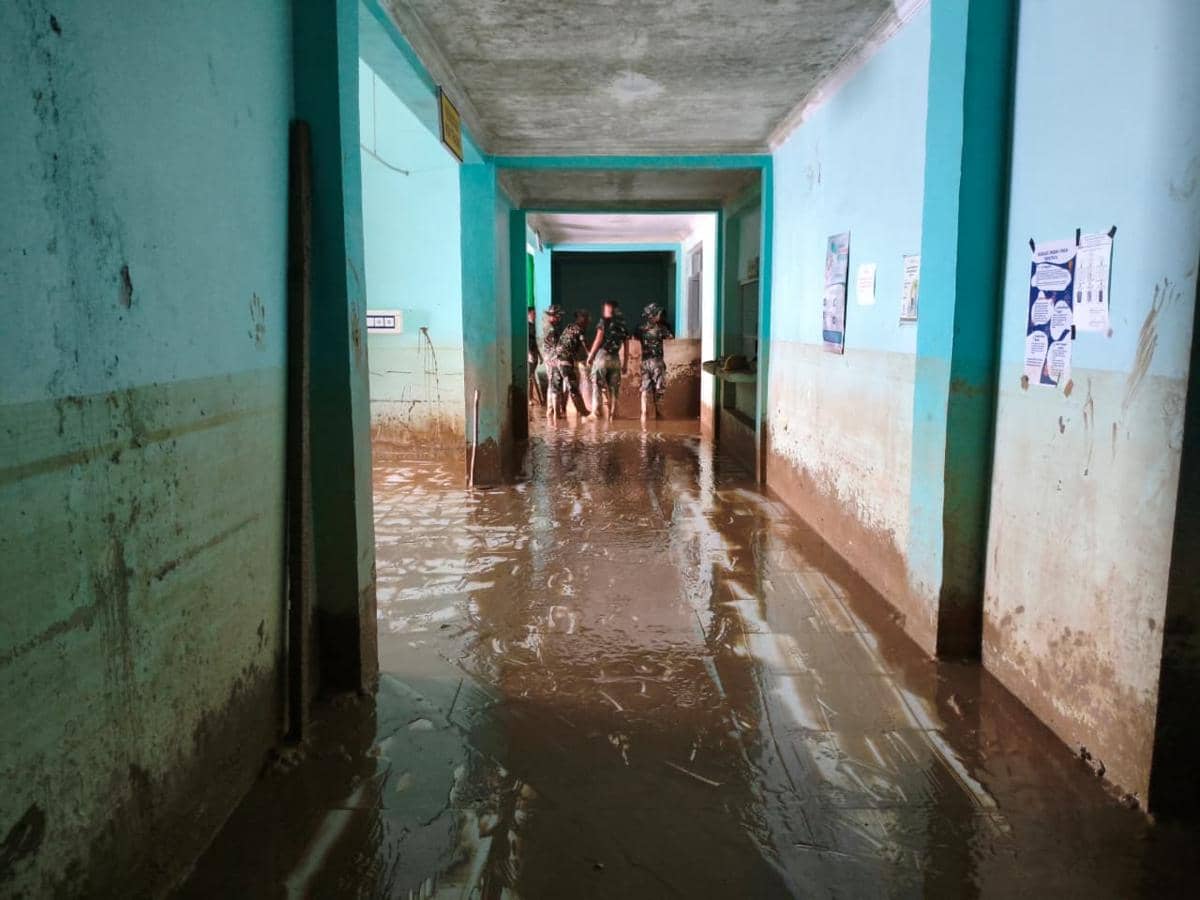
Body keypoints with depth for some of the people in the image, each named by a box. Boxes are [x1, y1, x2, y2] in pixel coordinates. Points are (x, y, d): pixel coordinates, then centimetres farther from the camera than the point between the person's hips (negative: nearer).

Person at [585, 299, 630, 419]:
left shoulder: (604, 322, -2)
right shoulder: (623, 325, 12)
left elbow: (598, 341, -7)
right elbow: (626, 348, 12)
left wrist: (590, 357, 0)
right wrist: (625, 364, 17)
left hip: (602, 356, -4)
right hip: (616, 359, 4)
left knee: (597, 385, 0)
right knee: (613, 388, 9)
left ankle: (596, 412, -5)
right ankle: (612, 413, 7)